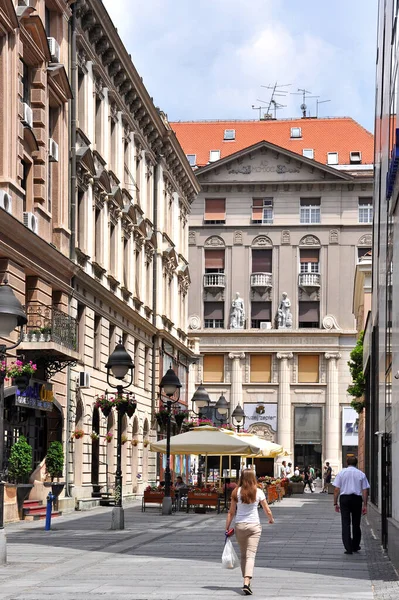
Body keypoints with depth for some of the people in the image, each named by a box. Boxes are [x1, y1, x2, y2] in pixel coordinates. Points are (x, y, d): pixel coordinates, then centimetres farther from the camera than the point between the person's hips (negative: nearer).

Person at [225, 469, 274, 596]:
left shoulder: (236, 492, -1)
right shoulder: (258, 492, -3)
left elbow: (231, 512, -1)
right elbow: (267, 511, 4)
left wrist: (227, 527, 6)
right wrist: (271, 519, 25)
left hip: (239, 525, 2)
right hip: (254, 525, -2)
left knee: (243, 555, 17)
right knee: (251, 555, -6)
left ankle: (246, 580, 24)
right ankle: (247, 582, -21)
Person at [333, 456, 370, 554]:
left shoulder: (341, 473, 3)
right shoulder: (361, 474, 4)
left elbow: (336, 489, -1)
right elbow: (365, 491, 1)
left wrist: (335, 503, 4)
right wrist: (365, 505, 5)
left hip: (344, 498, -1)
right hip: (357, 498, 1)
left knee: (345, 523, 0)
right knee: (356, 524, 15)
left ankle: (348, 548, -8)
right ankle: (355, 546, 25)